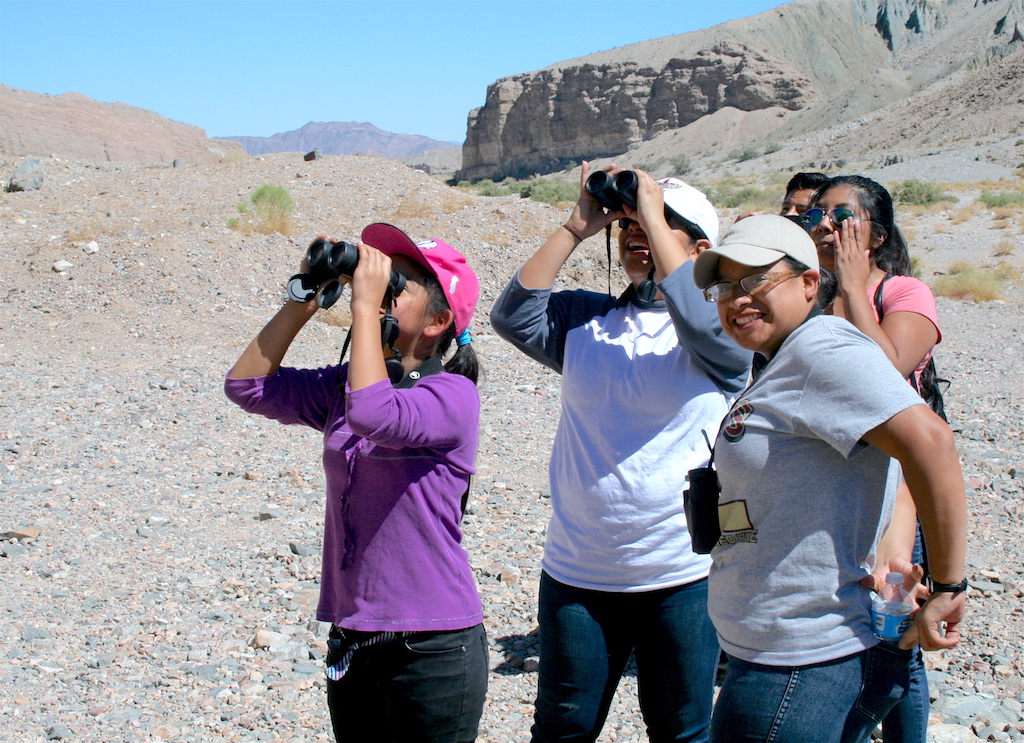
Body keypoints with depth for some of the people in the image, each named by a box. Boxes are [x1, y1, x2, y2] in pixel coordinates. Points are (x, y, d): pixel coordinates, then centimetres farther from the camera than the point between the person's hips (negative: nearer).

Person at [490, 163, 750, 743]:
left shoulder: (726, 326, -4)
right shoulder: (584, 318, 7)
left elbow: (704, 321, -25)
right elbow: (514, 317, -7)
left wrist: (654, 216, -18)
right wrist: (577, 228, -7)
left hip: (683, 578, -3)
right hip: (576, 575, 3)